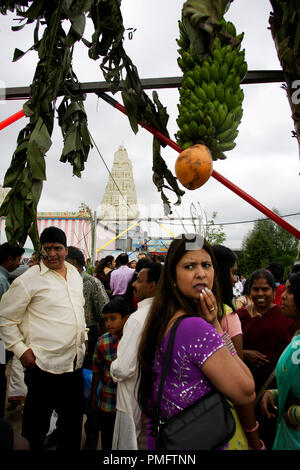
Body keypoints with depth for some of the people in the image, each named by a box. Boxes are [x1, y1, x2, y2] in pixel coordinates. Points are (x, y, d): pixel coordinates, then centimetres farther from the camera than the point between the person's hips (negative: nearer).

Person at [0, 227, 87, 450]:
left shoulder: (75, 274, 8)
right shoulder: (29, 279, -12)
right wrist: (21, 349, -13)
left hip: (75, 361, 6)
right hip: (44, 363, -6)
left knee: (74, 417, 18)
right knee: (38, 417, 9)